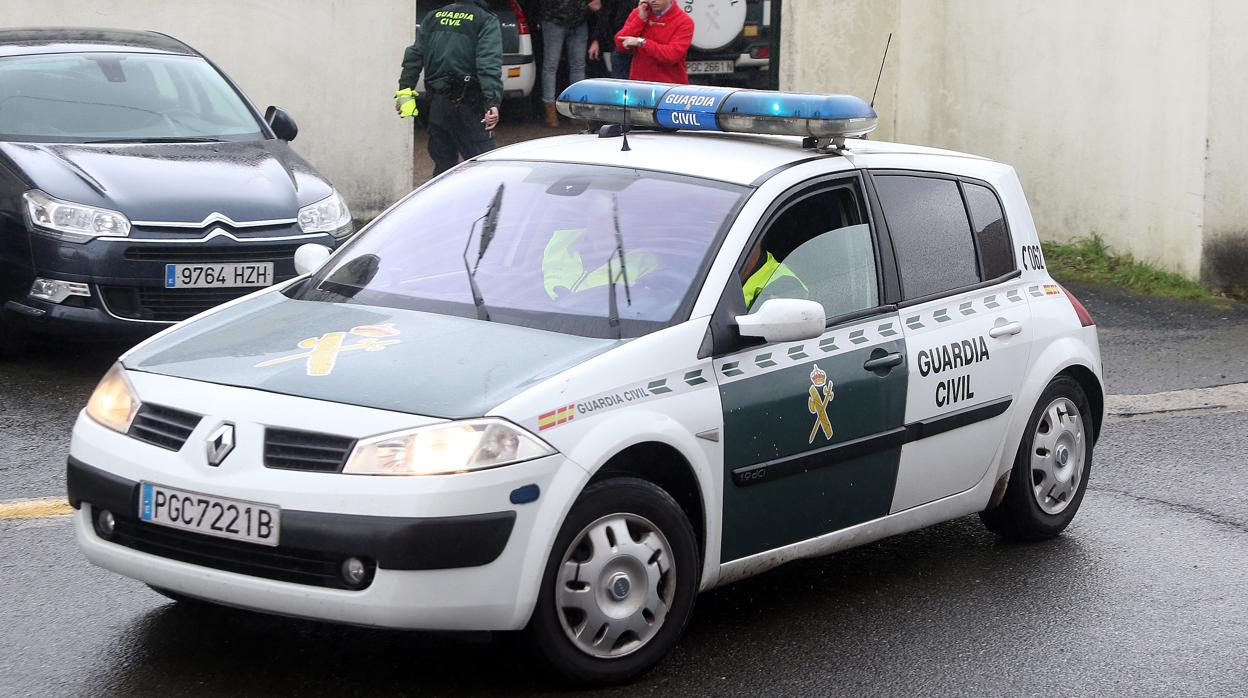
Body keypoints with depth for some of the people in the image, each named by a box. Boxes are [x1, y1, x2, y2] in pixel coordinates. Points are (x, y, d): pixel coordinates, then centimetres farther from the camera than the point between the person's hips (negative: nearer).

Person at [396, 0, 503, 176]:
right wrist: (493, 102, -24)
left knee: (443, 162, 13)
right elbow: (489, 64, -17)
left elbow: (414, 56, 12)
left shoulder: (433, 17, 14)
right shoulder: (486, 21, -5)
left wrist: (405, 90, 14)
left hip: (437, 102, 6)